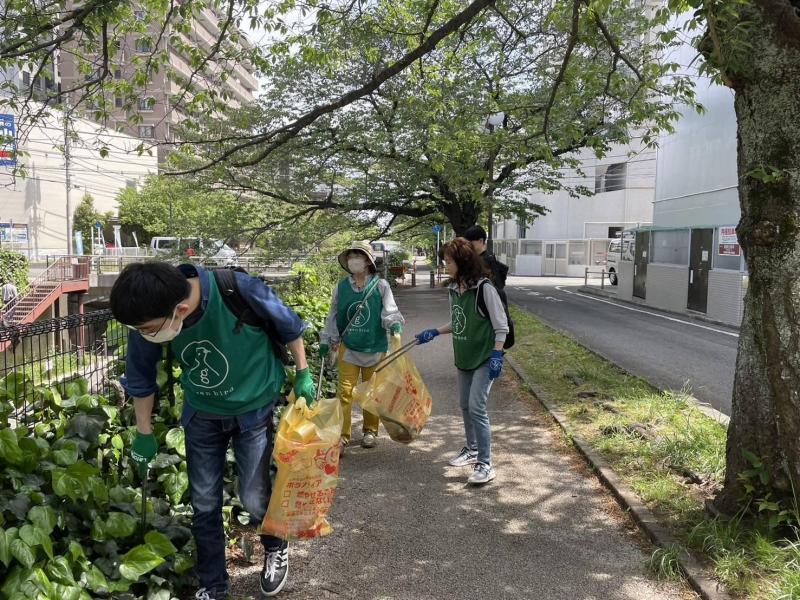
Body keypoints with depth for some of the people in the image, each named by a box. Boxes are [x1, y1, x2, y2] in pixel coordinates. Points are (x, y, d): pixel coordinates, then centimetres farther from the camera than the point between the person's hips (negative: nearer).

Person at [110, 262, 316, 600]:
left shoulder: (239, 291, -35)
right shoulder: (150, 320, -22)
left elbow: (287, 325, -14)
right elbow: (141, 377, -3)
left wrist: (303, 374, -3)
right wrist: (145, 436, 6)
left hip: (253, 407, -3)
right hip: (202, 414, 3)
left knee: (253, 497, 2)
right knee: (204, 503, 9)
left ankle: (276, 548, 36)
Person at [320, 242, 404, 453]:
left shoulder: (380, 285, -6)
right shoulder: (341, 287, 1)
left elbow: (389, 309, -9)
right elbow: (333, 316, 9)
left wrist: (394, 324, -30)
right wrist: (326, 341, 10)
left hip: (374, 348, -1)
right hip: (348, 348, 1)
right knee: (345, 391, -2)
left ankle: (370, 431, 28)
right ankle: (342, 435, 5)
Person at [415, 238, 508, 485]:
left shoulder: (484, 288, -18)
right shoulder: (454, 289, 4)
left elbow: (501, 326, -14)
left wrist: (496, 355, -20)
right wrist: (434, 332, 10)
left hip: (484, 359, -8)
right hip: (464, 358, 8)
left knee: (476, 407, -12)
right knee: (465, 406, 16)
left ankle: (485, 464, -3)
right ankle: (472, 450, 35)